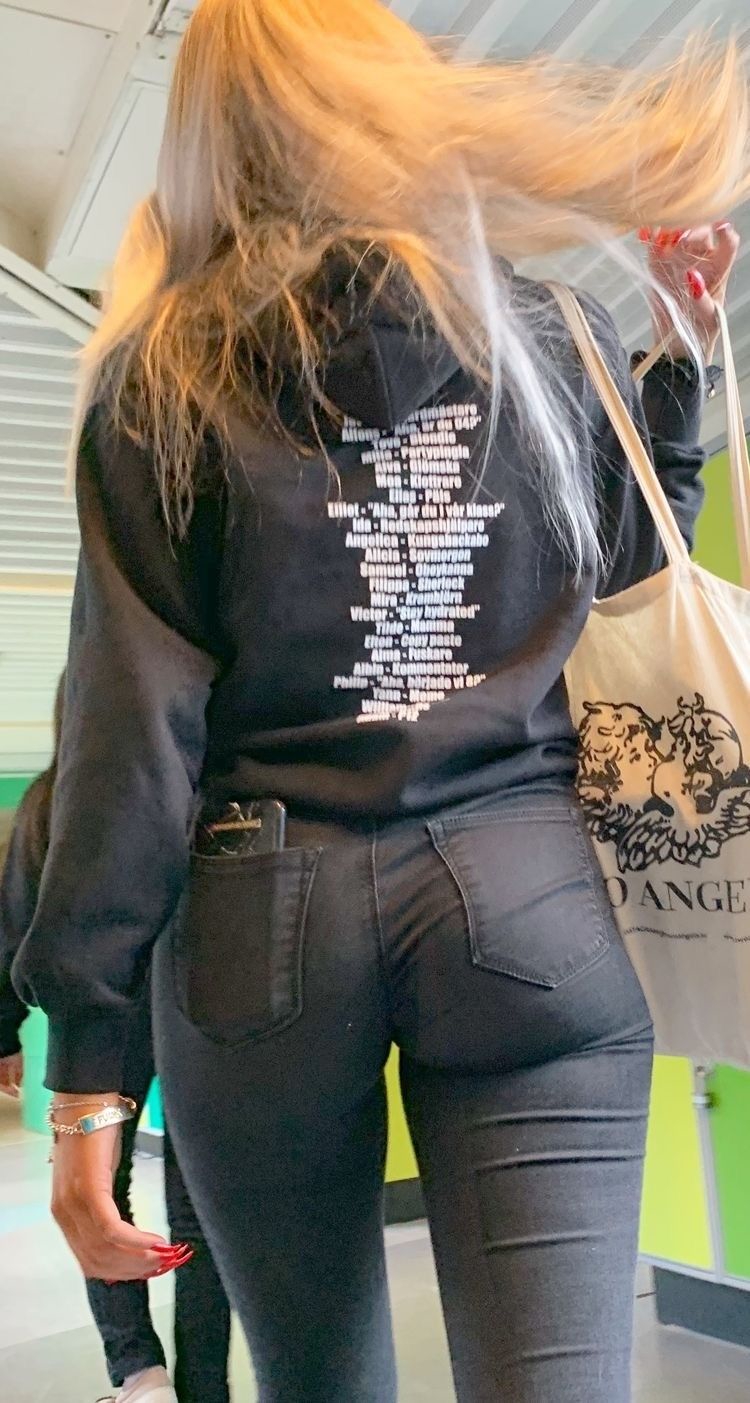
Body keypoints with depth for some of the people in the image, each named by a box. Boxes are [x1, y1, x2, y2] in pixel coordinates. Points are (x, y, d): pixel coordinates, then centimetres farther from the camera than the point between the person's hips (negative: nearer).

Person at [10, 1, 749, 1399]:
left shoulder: (161, 379, 3)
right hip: (528, 902, 1)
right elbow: (632, 582, 21)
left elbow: (133, 714, -7)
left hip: (263, 918, 0)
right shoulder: (544, 338, 9)